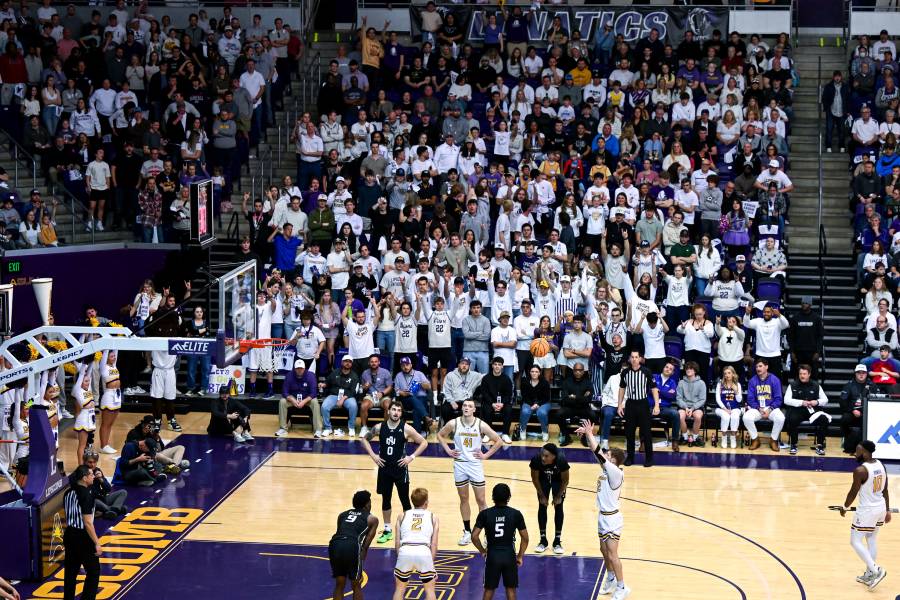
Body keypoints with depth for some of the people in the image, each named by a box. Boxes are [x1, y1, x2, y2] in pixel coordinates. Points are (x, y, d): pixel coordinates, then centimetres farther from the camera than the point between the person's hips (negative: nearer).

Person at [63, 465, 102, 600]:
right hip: (83, 537, -8)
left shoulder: (68, 493, 5)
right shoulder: (86, 495, -19)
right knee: (93, 571, 5)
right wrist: (97, 543, -17)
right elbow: (87, 523, -21)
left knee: (71, 571, 14)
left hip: (70, 535, 8)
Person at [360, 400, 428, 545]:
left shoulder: (406, 428, -10)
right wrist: (373, 455, 0)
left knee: (405, 500, 2)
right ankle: (387, 530, 21)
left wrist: (411, 457, -11)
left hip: (400, 469, -3)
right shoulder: (379, 427, -3)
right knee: (385, 500, 11)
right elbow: (365, 439, 11)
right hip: (384, 468, 3)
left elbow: (424, 443, -4)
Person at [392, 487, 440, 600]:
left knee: (400, 588, 22)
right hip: (424, 552, -1)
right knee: (430, 589, 19)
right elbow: (434, 544, 15)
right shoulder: (433, 517, 21)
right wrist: (431, 562, 20)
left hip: (405, 551, 1)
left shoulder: (402, 515, 23)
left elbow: (398, 542, 17)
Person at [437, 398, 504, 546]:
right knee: (464, 499, 11)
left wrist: (486, 455, -6)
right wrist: (448, 450, 2)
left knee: (481, 500, 1)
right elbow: (440, 435, 11)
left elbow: (498, 441, -3)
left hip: (475, 465, -2)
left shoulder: (481, 425, -11)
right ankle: (467, 532, 21)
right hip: (459, 465, 2)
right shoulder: (454, 424, -7)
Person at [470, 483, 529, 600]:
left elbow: (474, 536, -10)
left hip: (492, 555, 0)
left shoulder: (485, 514, -7)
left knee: (489, 589, 13)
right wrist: (520, 556, 9)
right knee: (510, 589, 11)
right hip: (509, 555, 0)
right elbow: (525, 538, -3)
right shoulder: (516, 514, -7)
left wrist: (482, 551, 6)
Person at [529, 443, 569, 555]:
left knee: (558, 508, -3)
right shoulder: (536, 459, -37)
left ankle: (557, 541, 6)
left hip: (558, 480, -1)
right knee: (542, 507, -1)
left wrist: (559, 496, -12)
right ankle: (543, 540, 10)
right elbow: (535, 479, -17)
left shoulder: (561, 461, -39)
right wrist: (542, 495, -10)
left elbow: (565, 480, -20)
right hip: (543, 479, 1)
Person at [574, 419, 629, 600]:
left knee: (612, 554, -8)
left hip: (611, 518, -9)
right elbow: (598, 452, 6)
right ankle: (611, 580, 35)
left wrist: (589, 433, -21)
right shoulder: (607, 469, 3)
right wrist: (587, 434, -8)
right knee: (604, 551, 19)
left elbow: (599, 453, -26)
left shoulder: (616, 472, -20)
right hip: (603, 516, 9)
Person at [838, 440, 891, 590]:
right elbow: (885, 490, 9)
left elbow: (853, 492, -15)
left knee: (855, 541, 3)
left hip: (867, 510, -8)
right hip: (881, 508, 8)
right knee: (872, 540, 17)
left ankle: (876, 571, -6)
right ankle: (869, 575, 25)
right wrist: (887, 510, 16)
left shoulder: (860, 470, -22)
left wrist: (845, 507, 2)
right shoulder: (880, 465, 2)